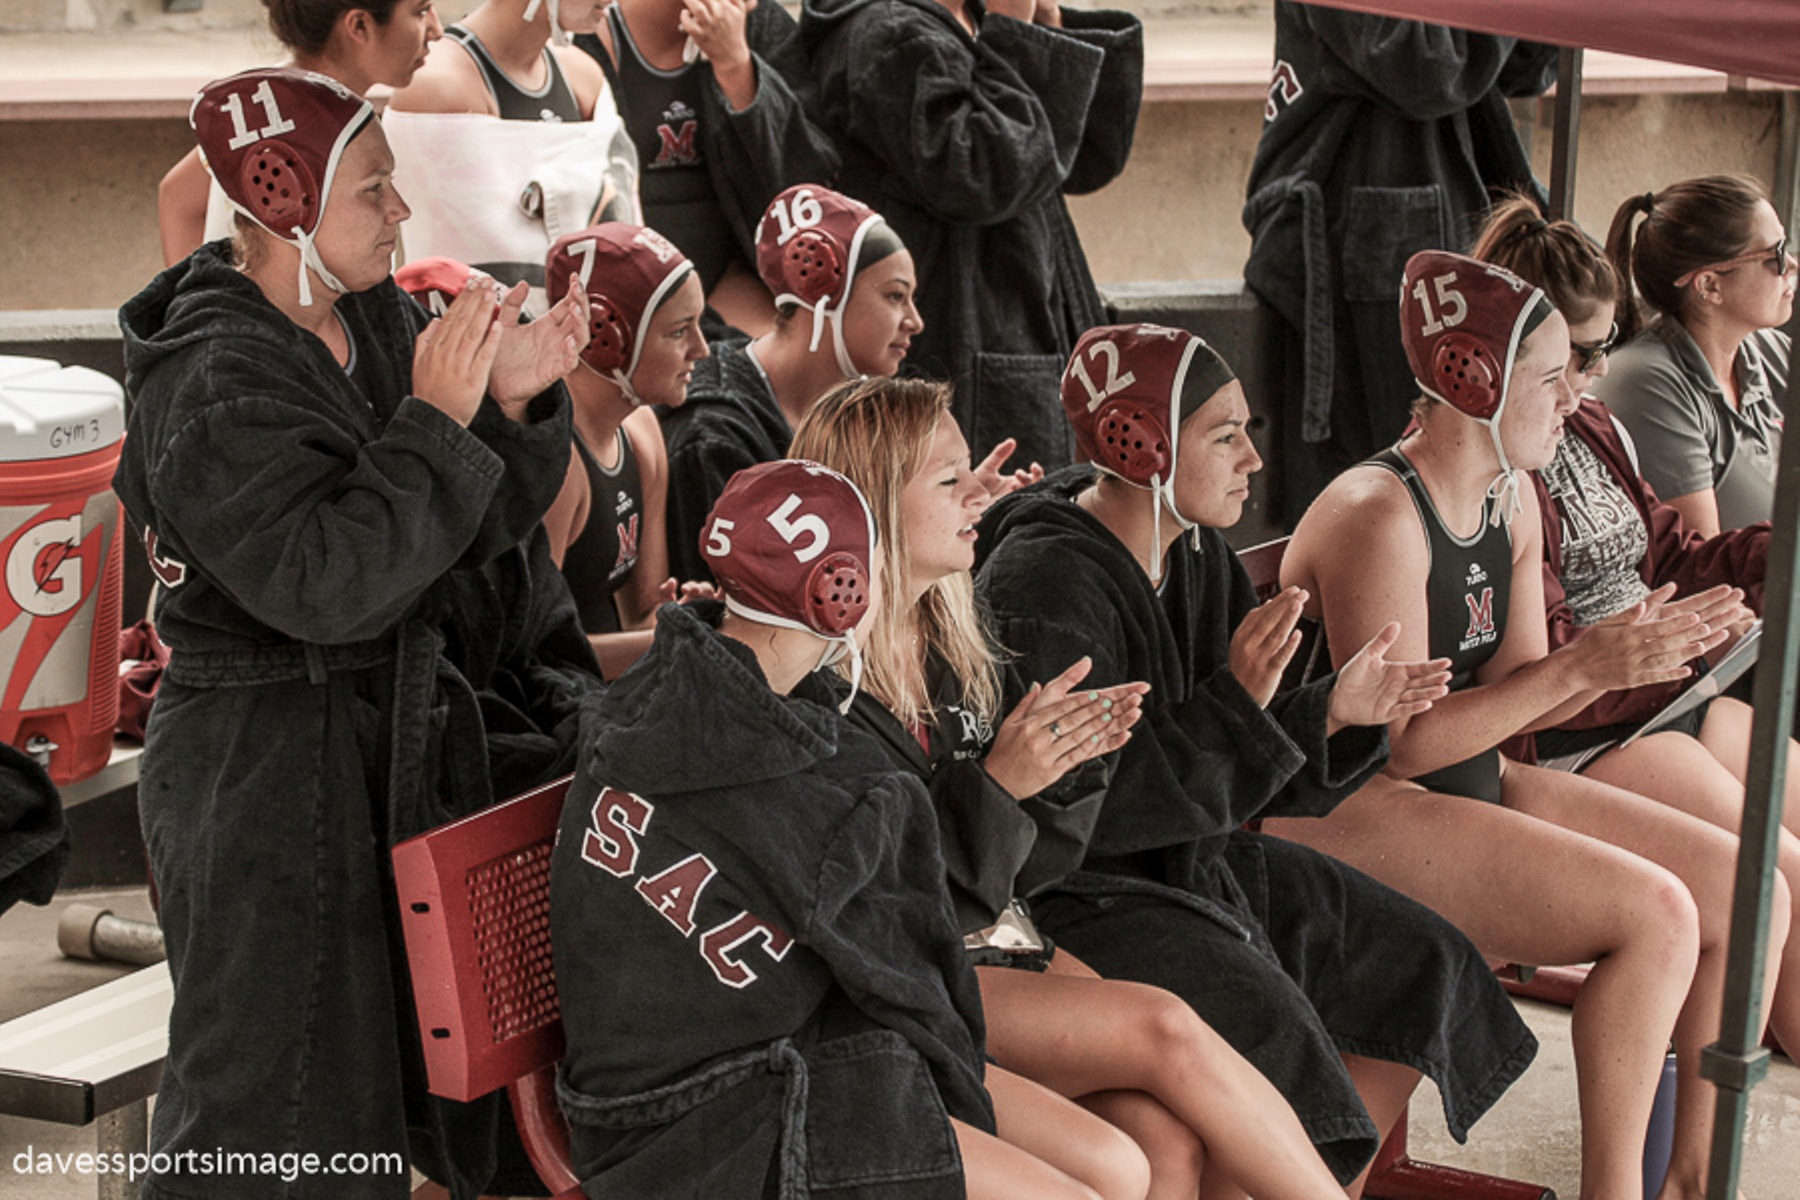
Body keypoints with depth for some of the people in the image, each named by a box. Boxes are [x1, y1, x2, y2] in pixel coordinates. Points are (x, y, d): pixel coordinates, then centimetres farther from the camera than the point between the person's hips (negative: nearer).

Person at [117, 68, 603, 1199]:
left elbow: (481, 527, 7)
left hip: (397, 744, 8)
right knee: (279, 1104, 1)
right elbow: (327, 582, -28)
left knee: (399, 1053, 18)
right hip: (263, 776, -8)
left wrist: (515, 405, -12)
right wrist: (435, 419, -26)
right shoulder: (216, 387, -19)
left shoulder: (380, 318, 5)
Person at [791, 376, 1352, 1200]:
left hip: (998, 944, 7)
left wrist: (1066, 761, -5)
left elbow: (1017, 870, 13)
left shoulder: (952, 644, 11)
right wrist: (996, 784, -25)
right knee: (1164, 1027, -21)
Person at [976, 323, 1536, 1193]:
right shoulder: (1042, 584, -21)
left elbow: (1223, 764, 9)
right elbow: (1082, 806, -26)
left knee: (1419, 961, 6)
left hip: (1192, 858, 10)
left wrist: (1332, 712, -9)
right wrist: (1236, 703, -30)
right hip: (1074, 891, -9)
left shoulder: (1197, 558, 5)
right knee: (1261, 1022, -30)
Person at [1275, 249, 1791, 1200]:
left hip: (1472, 787, 9)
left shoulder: (1512, 503, 8)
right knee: (1656, 914, -24)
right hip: (1352, 813, -9)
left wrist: (1633, 648, -11)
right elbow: (1399, 745, -23)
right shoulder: (1379, 519, -21)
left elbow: (1508, 698, 6)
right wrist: (1583, 667, -26)